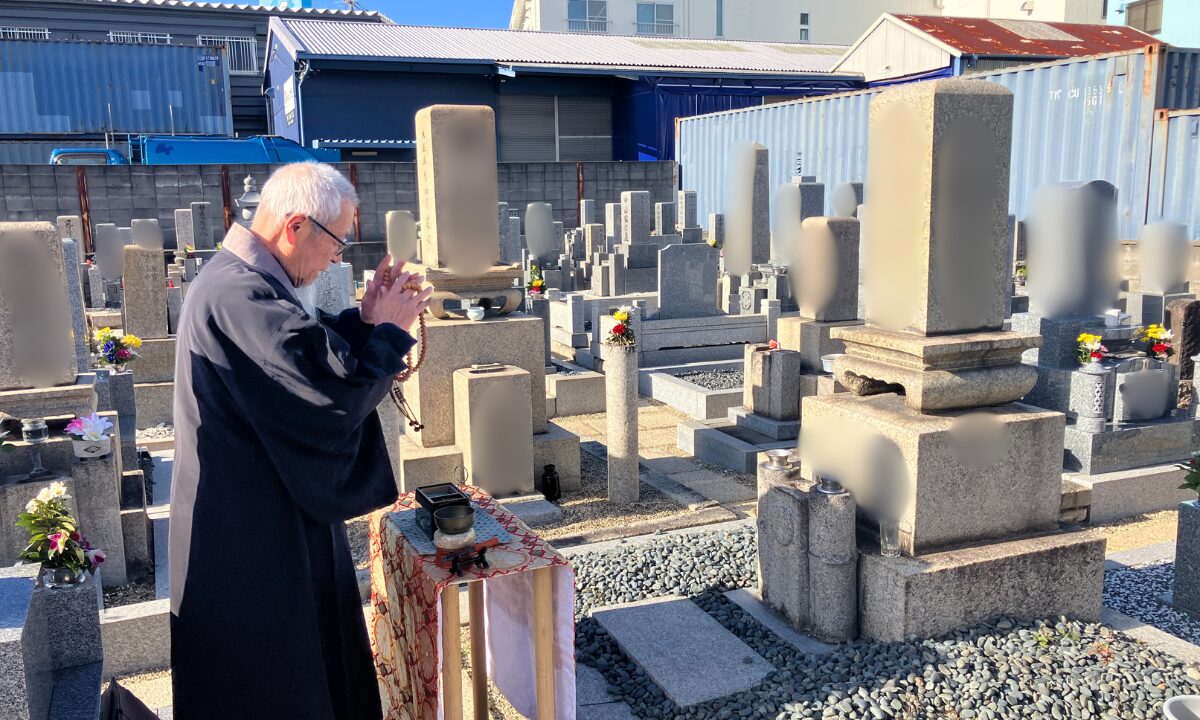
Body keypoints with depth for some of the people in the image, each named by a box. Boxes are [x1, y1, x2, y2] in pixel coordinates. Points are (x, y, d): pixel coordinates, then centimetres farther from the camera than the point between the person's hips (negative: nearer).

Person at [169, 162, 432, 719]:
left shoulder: (239, 278, 8)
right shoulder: (241, 293, -27)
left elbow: (309, 354, 15)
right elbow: (340, 389, -29)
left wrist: (365, 319, 2)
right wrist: (391, 330, -14)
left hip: (267, 518, 11)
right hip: (252, 537, -11)